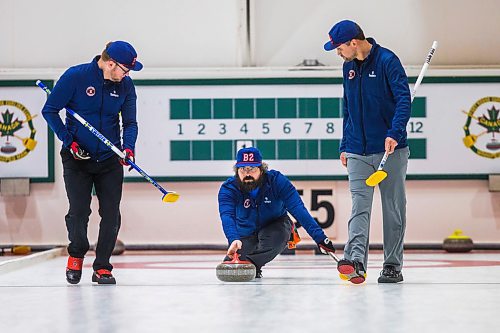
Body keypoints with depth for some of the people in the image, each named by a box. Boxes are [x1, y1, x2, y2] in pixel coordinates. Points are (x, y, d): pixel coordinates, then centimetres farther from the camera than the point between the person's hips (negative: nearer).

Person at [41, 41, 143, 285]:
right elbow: (50, 110, -6)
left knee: (111, 214, -3)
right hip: (77, 157, -3)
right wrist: (68, 141, -12)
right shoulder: (75, 76, -13)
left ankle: (102, 267, 10)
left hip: (109, 158, 3)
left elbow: (130, 122, 5)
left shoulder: (126, 85, -1)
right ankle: (76, 255, 22)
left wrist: (128, 147, -14)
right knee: (78, 211, -6)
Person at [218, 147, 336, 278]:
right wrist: (233, 240, -59)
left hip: (274, 226, -2)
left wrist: (319, 237, -39)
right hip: (246, 233, 2)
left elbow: (298, 209, -30)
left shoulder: (276, 181, -25)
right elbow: (227, 216, -38)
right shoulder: (228, 188, -23)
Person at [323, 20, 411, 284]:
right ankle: (356, 261, -17)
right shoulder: (348, 66, 11)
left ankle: (392, 266, 11)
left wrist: (394, 133, -30)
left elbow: (404, 99, -17)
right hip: (358, 151, 5)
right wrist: (345, 146, 18)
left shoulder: (387, 61, -10)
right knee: (359, 206, -7)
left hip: (390, 149, -5)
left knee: (393, 208, 4)